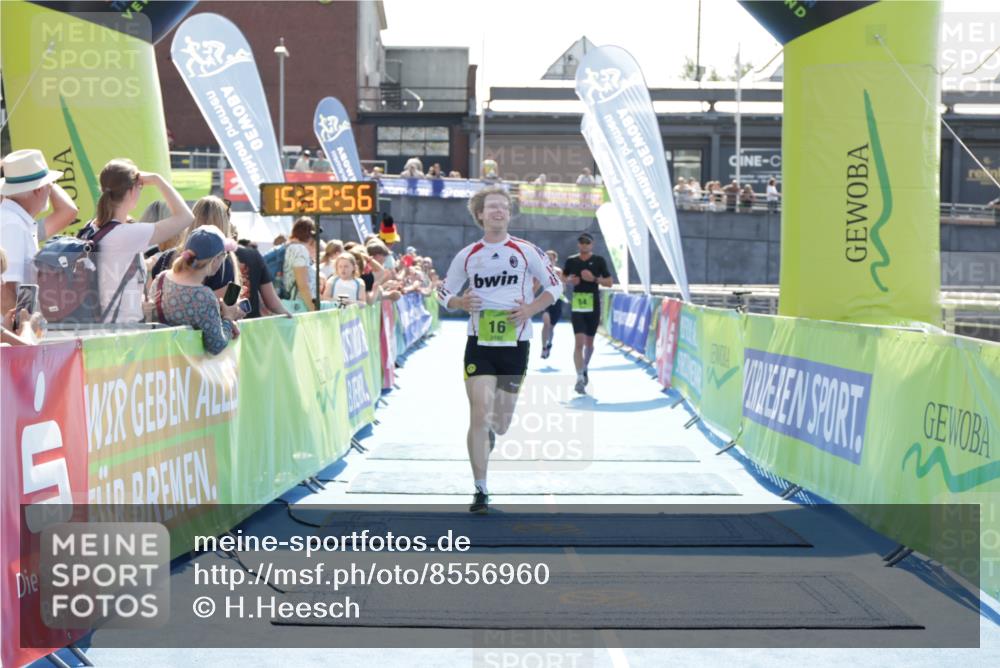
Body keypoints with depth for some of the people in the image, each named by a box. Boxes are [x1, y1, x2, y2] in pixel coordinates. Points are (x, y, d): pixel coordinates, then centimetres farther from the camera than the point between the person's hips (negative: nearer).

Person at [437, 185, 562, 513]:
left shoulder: (526, 251, 0)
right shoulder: (467, 255, 3)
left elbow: (554, 285, 6)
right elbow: (444, 291, 12)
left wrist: (530, 309, -10)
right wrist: (460, 302, -11)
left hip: (515, 344, 1)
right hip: (479, 344, -1)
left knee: (501, 421, 9)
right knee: (479, 414, -14)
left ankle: (489, 434, 49)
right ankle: (480, 492, -8)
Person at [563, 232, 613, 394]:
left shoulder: (599, 261, 0)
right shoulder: (571, 261, 3)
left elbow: (609, 282, 1)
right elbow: (563, 277, 17)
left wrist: (594, 279, -15)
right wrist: (569, 280, -5)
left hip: (593, 306, 1)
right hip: (577, 306, -1)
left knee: (589, 343, 13)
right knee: (579, 342, -13)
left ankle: (585, 369, 40)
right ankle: (580, 377, -16)